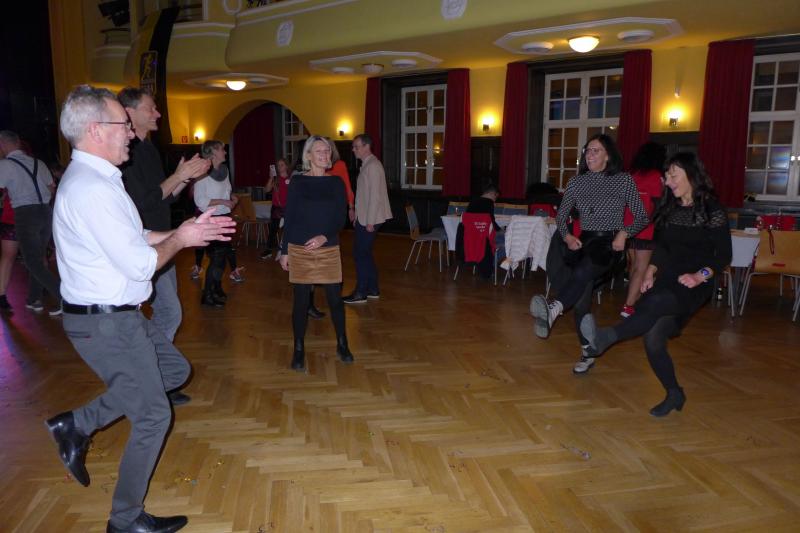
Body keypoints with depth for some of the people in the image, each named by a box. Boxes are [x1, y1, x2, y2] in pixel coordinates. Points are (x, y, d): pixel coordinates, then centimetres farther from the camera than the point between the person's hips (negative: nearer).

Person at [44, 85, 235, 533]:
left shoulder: (92, 178, 10)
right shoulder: (93, 189, -24)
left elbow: (134, 238, 14)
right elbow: (140, 264, -24)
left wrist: (189, 229, 8)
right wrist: (180, 239, -7)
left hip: (120, 314, 10)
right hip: (106, 323, -10)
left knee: (175, 370, 22)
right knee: (154, 416, 2)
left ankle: (77, 424, 24)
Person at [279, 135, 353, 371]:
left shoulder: (336, 182, 4)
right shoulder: (297, 182, 0)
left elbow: (340, 219, 0)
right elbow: (289, 217, 2)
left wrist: (325, 237, -17)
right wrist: (284, 251, 1)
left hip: (329, 249, 1)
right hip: (299, 250, -1)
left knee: (335, 299, 4)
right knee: (300, 301, 5)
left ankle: (342, 345, 24)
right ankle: (299, 350, 19)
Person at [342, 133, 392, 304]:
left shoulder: (373, 166, -15)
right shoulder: (366, 165, 15)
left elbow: (375, 196, -20)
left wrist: (370, 221, -20)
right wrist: (358, 218, 17)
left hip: (369, 220, -10)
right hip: (364, 218, 10)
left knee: (360, 254, -4)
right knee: (365, 254, 15)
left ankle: (360, 293, 5)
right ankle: (373, 290, 23)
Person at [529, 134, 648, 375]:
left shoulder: (624, 180, 0)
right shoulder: (577, 182, 9)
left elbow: (641, 217, 3)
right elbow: (561, 215, 16)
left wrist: (624, 233, -15)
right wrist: (567, 236, -3)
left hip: (610, 244, -4)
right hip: (583, 243, 4)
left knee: (582, 271, -37)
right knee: (581, 299, -1)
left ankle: (553, 310, -61)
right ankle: (587, 354, 13)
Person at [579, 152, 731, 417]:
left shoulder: (712, 210, -5)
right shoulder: (669, 208, 12)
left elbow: (724, 255, -6)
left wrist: (700, 275, -21)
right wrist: (650, 272, -1)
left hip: (694, 285, -5)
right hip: (667, 279, 6)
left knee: (656, 303, -37)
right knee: (653, 339, -5)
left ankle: (606, 337, -49)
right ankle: (674, 394, 14)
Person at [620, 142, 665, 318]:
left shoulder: (631, 175, 9)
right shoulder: (656, 176, -8)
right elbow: (657, 204, -11)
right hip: (646, 229, -6)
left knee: (633, 266, 17)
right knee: (642, 268, -4)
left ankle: (634, 300, 28)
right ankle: (628, 307, -9)